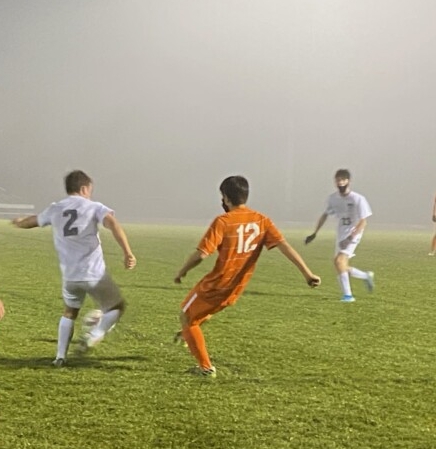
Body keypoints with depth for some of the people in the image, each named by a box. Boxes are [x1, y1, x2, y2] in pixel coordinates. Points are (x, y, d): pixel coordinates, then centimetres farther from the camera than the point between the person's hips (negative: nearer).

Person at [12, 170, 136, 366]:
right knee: (117, 307, 17)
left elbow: (31, 221, 30)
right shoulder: (94, 207, -2)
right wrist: (128, 252, -25)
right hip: (95, 275, -4)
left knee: (69, 312, 27)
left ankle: (60, 356, 19)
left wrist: (19, 222, 53)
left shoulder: (55, 210, 10)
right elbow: (112, 223, -22)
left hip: (69, 276, 4)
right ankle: (94, 335, -6)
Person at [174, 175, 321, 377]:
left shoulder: (222, 222, -18)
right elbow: (285, 246, -11)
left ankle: (206, 367, 13)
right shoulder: (261, 221, -3)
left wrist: (181, 272, -5)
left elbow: (201, 254, -21)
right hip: (235, 291, 6)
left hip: (215, 286, -6)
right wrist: (307, 273, -14)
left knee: (186, 317, 16)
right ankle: (190, 333, 54)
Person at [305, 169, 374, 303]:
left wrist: (350, 238, -27)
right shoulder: (333, 198, 1)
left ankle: (347, 295, -21)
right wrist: (315, 233, 16)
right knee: (341, 266, 9)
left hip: (353, 234, -7)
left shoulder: (358, 199, -16)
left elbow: (363, 222, -17)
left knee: (339, 260, -24)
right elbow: (325, 215, 16)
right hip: (341, 234, 7)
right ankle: (366, 276, 34)